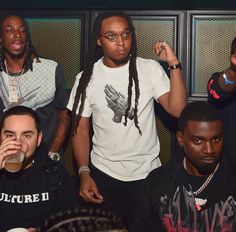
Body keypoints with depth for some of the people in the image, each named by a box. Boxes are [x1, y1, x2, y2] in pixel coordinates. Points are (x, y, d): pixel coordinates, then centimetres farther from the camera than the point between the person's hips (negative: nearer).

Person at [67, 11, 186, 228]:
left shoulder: (151, 69, -6)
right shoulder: (86, 78, -3)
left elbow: (177, 109, -15)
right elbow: (80, 130, 0)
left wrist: (174, 64, -21)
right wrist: (84, 173, -8)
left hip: (148, 173, 0)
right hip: (104, 175, 0)